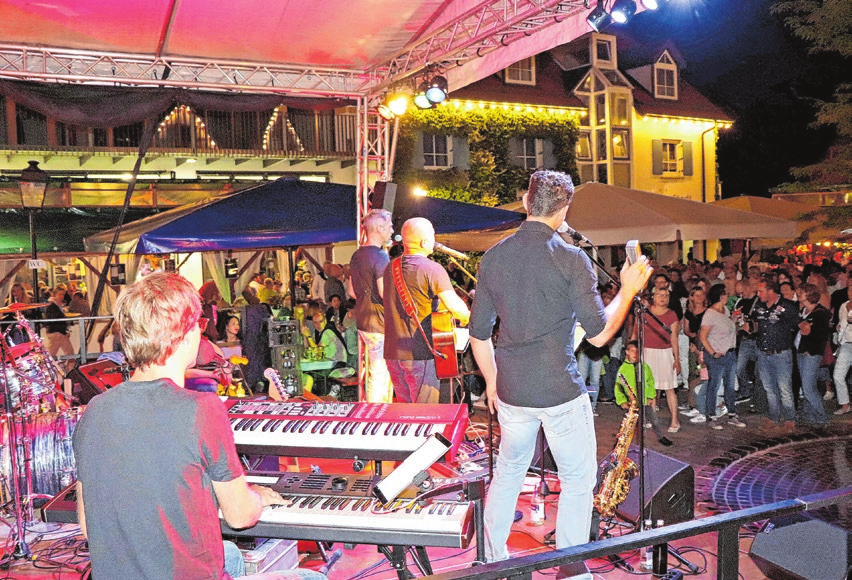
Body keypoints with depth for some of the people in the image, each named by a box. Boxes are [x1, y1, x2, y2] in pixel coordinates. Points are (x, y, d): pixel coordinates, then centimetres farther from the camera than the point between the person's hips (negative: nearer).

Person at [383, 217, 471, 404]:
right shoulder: (432, 269, -14)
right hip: (420, 355, -7)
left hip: (392, 353, 7)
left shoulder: (391, 267, 9)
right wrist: (466, 317, 5)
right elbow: (456, 309, -19)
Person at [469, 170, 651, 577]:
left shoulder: (493, 257, 2)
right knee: (578, 481, 13)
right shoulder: (571, 260, -12)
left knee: (509, 471, 22)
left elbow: (478, 334, 6)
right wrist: (629, 289, 4)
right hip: (561, 392, -5)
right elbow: (599, 334, -9)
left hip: (511, 392, 5)